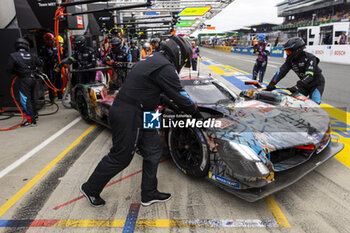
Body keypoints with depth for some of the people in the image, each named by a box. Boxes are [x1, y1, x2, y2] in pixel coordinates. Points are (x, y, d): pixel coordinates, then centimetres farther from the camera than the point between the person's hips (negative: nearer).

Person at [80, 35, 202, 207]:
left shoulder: (155, 59, 14)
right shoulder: (165, 68, -18)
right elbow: (179, 96, -13)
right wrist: (195, 112, 2)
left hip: (139, 114, 10)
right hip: (128, 116, -10)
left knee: (153, 149, 12)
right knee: (120, 157, 4)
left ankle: (149, 194, 25)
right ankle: (90, 189, 27)